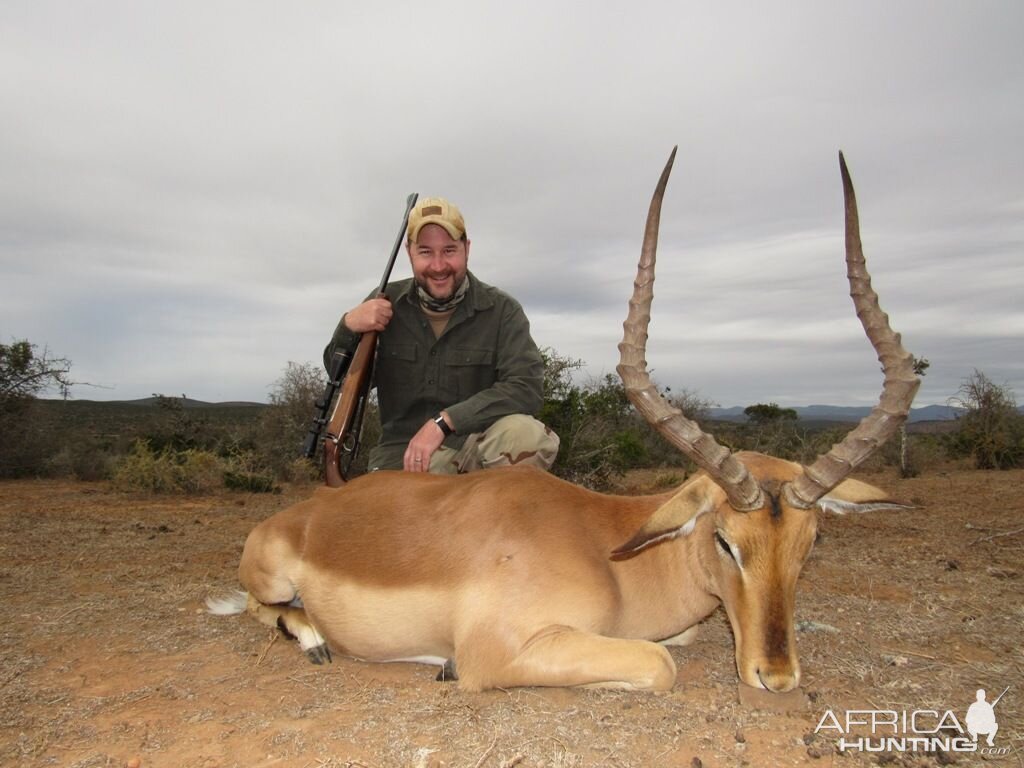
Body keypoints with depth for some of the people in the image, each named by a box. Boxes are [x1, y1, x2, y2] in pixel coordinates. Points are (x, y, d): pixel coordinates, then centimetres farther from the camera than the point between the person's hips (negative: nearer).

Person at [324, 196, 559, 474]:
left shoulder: (501, 310, -5)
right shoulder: (386, 304, 1)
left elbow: (526, 386, -17)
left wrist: (443, 422, -24)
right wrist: (349, 326, -13)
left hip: (475, 445, 1)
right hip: (403, 453, 0)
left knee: (530, 437, -29)